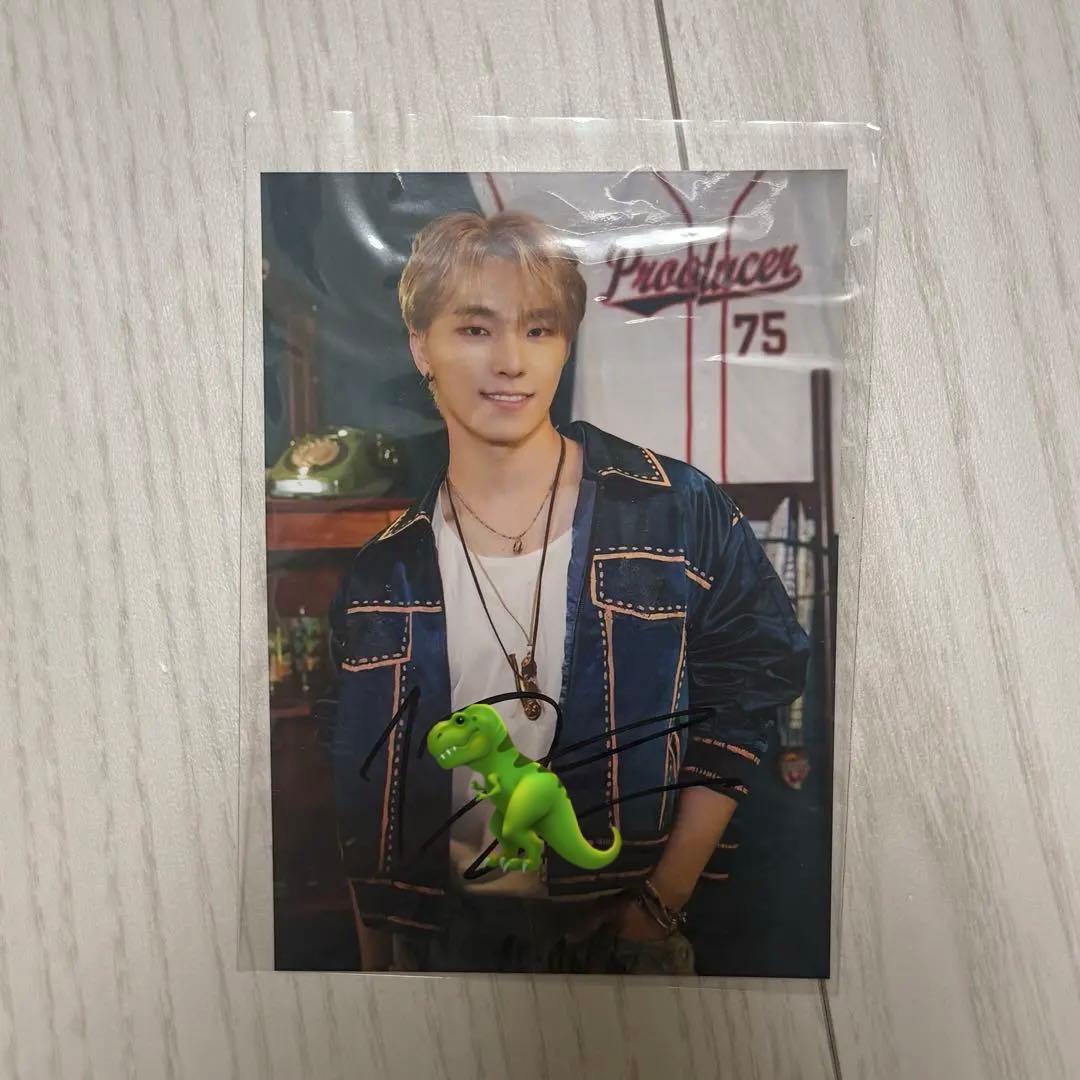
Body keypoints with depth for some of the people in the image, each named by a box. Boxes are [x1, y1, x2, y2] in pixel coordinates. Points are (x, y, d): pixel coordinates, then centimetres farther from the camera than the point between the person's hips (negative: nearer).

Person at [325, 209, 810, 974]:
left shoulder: (679, 513, -13)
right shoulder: (384, 571, -7)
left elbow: (744, 706, -8)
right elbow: (365, 807, 1)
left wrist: (660, 905, -11)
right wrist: (379, 960, 3)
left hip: (621, 936, -1)